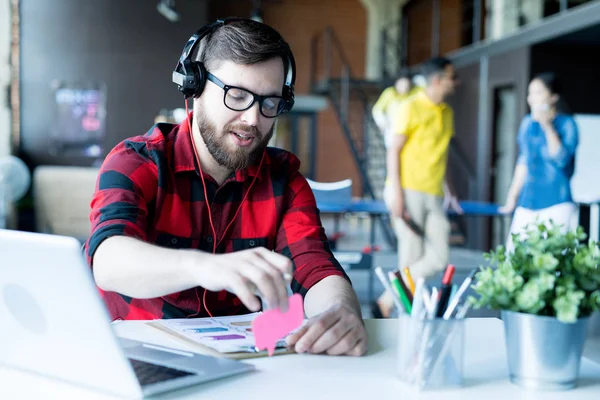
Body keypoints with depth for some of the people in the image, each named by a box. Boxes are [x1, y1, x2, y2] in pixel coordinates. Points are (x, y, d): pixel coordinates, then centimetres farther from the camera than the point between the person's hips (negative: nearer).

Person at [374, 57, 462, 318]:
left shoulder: (446, 112, 16)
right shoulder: (410, 108, -5)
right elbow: (393, 150, -8)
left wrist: (447, 189, 18)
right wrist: (396, 193, -16)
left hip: (434, 196, 7)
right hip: (409, 192, -7)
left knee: (438, 258, -3)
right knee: (411, 258, -4)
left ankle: (386, 303, 6)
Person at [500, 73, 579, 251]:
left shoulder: (567, 124, -4)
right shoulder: (528, 122, 10)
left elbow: (560, 159, -16)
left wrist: (548, 127, -18)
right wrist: (512, 197, 19)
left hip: (556, 204, -5)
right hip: (527, 202, 5)